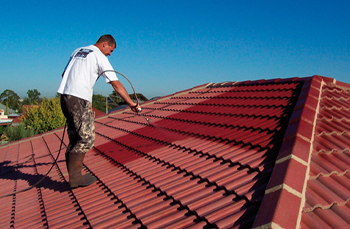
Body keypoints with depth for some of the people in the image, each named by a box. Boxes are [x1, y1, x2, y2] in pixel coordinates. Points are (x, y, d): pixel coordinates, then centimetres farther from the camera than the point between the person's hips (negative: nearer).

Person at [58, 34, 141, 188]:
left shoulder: (77, 51, 22)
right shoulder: (99, 57, -1)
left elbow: (64, 74, 24)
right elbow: (116, 85, -6)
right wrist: (131, 103, -3)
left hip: (64, 95, 8)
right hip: (80, 99, -8)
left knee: (75, 138, 11)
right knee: (86, 138, -3)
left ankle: (73, 175, 13)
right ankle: (75, 177, -2)